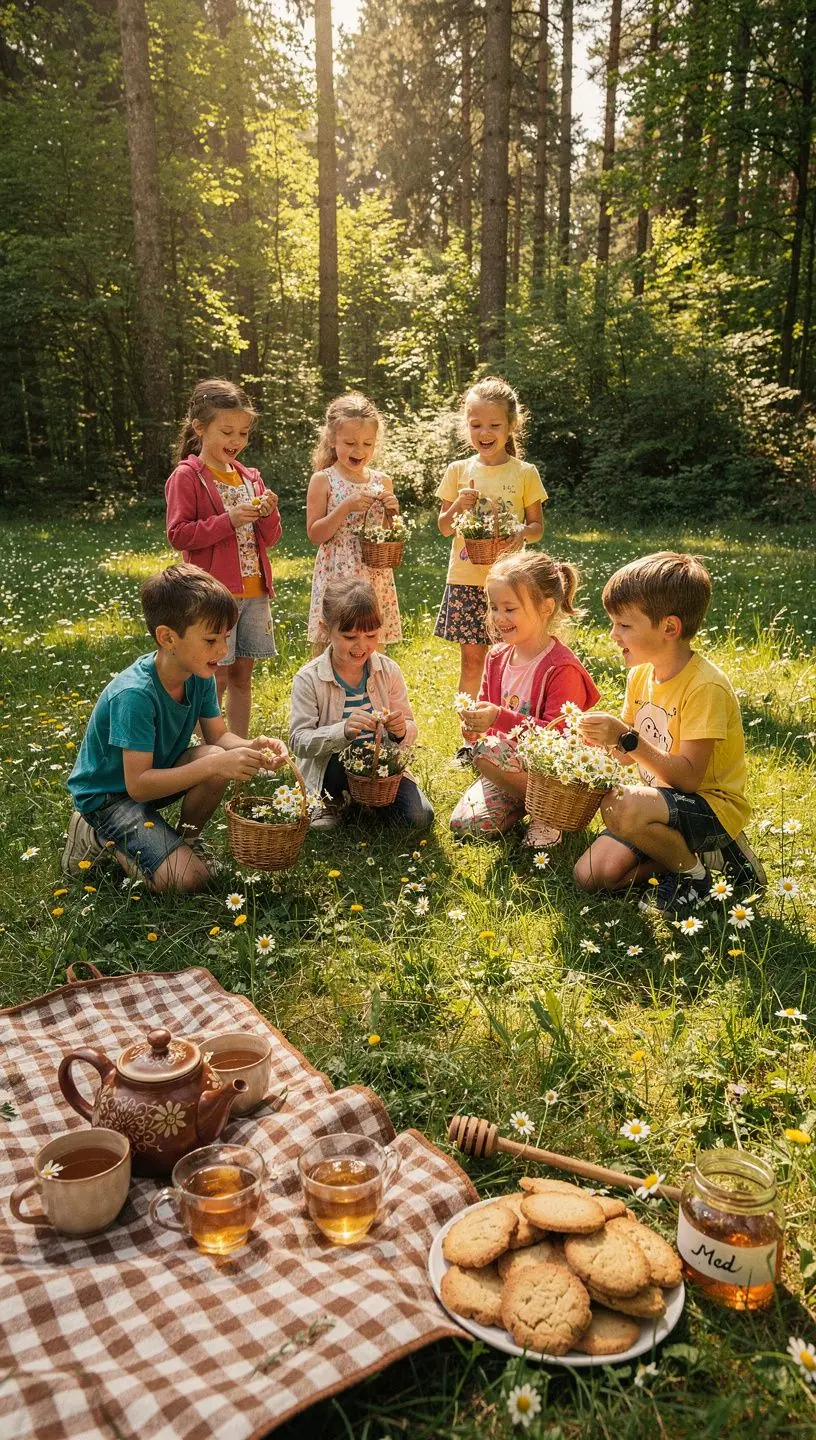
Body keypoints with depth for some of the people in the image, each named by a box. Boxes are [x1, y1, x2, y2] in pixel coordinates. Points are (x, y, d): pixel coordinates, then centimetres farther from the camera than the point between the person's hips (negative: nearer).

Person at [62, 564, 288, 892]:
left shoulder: (200, 676, -11)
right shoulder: (134, 694, -33)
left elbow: (218, 736, -2)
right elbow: (138, 785, -32)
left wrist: (251, 747, -25)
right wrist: (214, 766, -39)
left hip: (158, 771, 7)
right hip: (106, 794, -6)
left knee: (217, 757, -23)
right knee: (188, 877, -20)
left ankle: (186, 838, 3)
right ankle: (100, 835, 3)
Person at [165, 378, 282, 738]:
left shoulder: (250, 478, 13)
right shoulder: (186, 477, -5)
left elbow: (269, 539, 14)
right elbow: (178, 535, -12)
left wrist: (268, 515, -8)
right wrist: (228, 521, -19)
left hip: (253, 591, 6)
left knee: (242, 676, 12)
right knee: (215, 679, -2)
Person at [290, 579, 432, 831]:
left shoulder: (388, 671, -4)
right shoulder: (308, 679, -13)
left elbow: (410, 730, 1)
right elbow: (298, 741, -19)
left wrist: (401, 731, -25)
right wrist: (343, 731, -37)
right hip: (330, 769, -3)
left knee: (420, 818, -15)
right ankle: (330, 802, -1)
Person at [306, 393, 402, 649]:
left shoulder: (382, 481, 7)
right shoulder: (323, 481, -3)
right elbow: (314, 534, -7)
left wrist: (392, 513, -5)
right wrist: (345, 508, -17)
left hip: (375, 578, 4)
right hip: (336, 578, -3)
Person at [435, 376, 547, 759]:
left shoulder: (525, 473, 0)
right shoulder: (459, 471, 5)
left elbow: (537, 526, 5)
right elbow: (444, 528, 8)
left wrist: (523, 532, -17)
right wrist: (457, 507, -12)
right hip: (465, 580, 2)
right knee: (471, 659, 7)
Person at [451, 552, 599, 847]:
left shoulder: (562, 668, -19)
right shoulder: (497, 657, 4)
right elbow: (487, 708, 15)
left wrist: (500, 718, -35)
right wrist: (475, 724, -10)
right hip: (512, 764, 7)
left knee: (488, 752, -32)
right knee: (463, 823, -10)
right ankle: (525, 801, 15)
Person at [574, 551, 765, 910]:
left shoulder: (705, 687, -23)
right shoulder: (640, 675, 2)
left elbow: (689, 777, -26)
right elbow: (632, 755, 10)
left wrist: (628, 740, -31)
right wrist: (609, 741, -12)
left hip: (712, 805, -8)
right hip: (661, 798, 8)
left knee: (619, 806, -35)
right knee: (591, 875, -5)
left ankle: (693, 869, -8)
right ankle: (684, 850, 9)